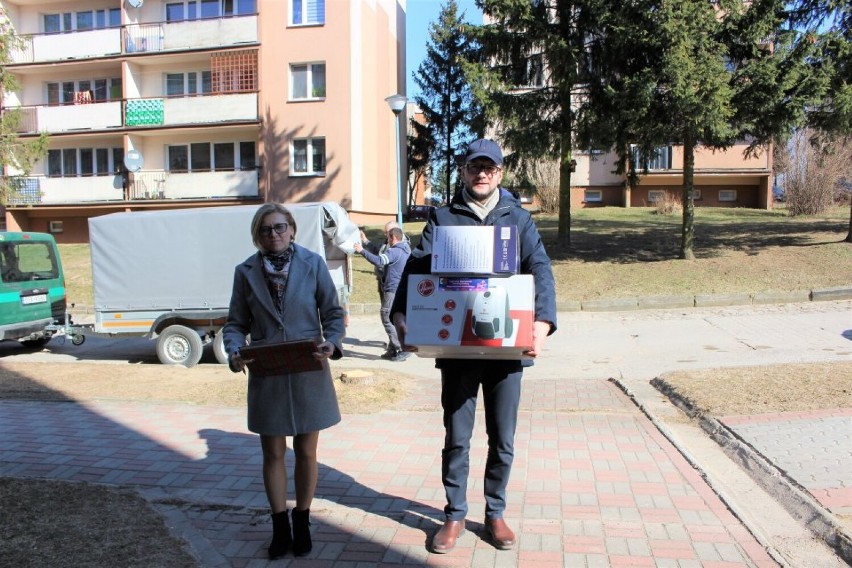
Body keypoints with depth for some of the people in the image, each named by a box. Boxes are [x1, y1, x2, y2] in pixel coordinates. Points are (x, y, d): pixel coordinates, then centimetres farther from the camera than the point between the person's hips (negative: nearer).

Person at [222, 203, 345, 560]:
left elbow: (333, 312, -1)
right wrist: (234, 351, -15)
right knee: (273, 453, 11)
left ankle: (302, 523, 32)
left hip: (308, 373, -1)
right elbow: (236, 322, 5)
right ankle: (280, 527, 29)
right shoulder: (246, 271, 1)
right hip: (266, 376, 1)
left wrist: (332, 343, -19)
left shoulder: (313, 263, -3)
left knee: (306, 452, 12)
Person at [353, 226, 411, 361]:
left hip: (392, 290, -10)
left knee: (387, 319, -6)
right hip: (402, 290, 10)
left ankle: (403, 349, -9)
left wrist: (362, 250, -24)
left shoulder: (394, 251, -16)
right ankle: (392, 350, 18)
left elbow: (379, 261, -29)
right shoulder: (406, 250, 15)